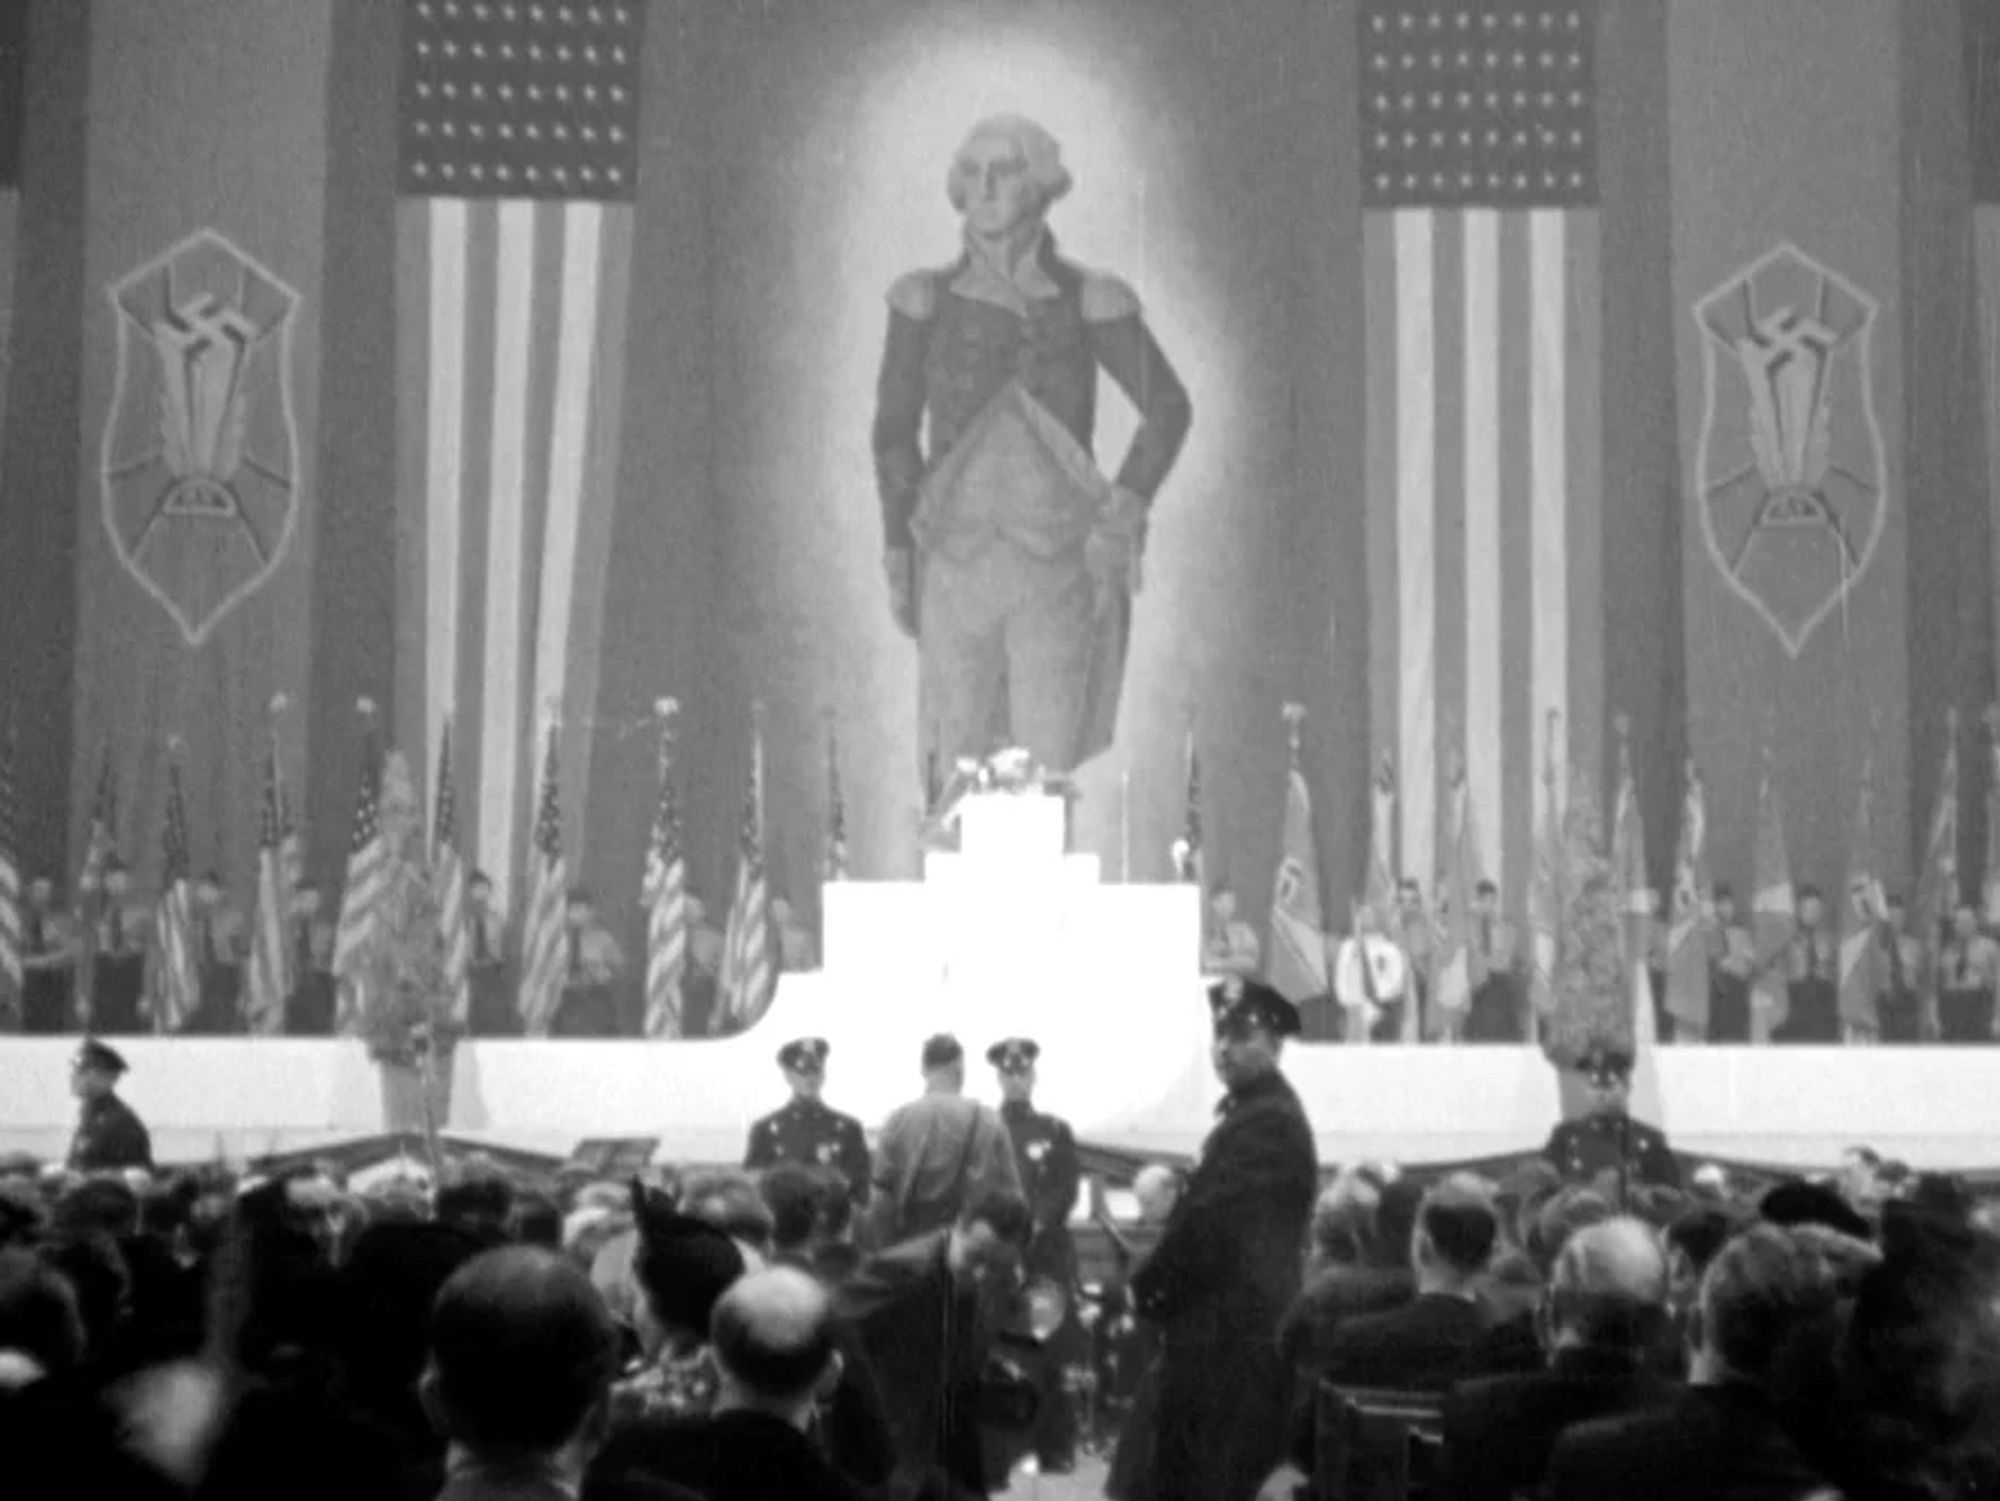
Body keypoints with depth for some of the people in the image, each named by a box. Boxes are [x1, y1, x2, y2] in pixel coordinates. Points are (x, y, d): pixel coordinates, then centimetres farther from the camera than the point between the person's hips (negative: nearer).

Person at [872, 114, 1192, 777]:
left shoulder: (1086, 300, -2)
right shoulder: (926, 300, 1)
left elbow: (1168, 407, 6)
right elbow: (895, 429, 8)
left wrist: (1123, 512, -5)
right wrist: (897, 553, 4)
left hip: (1059, 565, -1)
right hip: (957, 562, 1)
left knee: (1051, 769, -5)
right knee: (962, 770, 3)